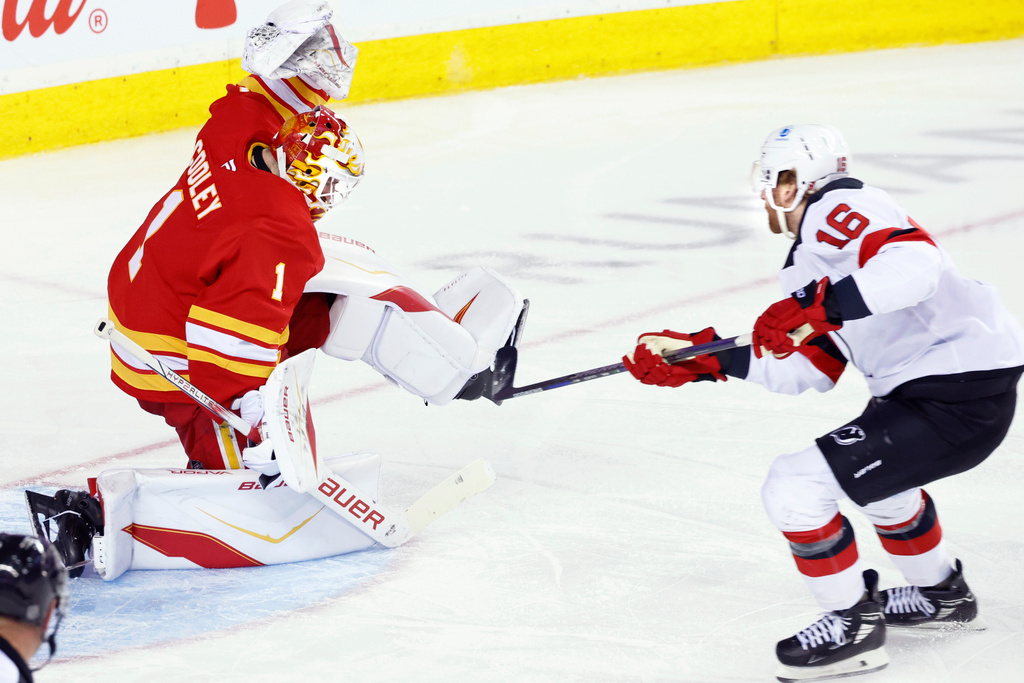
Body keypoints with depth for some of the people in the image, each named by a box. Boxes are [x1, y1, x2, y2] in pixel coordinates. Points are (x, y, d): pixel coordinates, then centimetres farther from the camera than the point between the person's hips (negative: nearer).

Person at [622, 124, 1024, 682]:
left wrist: (814, 307, -30)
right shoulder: (810, 259, 22)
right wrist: (704, 358, 17)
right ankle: (941, 592, 50)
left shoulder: (837, 211, -11)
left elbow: (914, 265, -29)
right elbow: (809, 371, 19)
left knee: (795, 486, -11)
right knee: (873, 466, 38)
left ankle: (854, 624, 5)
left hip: (958, 398, -11)